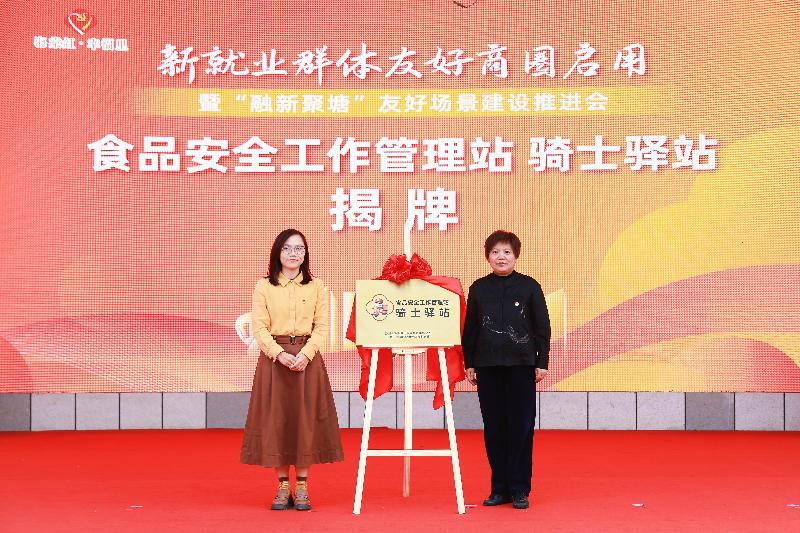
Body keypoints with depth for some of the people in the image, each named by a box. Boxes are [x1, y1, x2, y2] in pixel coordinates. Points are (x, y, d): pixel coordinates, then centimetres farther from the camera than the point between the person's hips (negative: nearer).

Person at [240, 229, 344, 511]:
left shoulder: (317, 287, 6)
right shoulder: (264, 287, 5)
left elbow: (322, 327, 1)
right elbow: (259, 328, -2)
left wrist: (305, 354, -14)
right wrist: (280, 354, -15)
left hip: (307, 358, 0)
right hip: (274, 358, 0)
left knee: (305, 418, -1)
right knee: (276, 419, 0)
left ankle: (302, 486, 7)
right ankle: (283, 486, 8)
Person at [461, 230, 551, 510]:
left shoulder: (529, 286, 1)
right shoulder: (478, 288, 7)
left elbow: (542, 327, 2)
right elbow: (470, 328, 10)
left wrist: (542, 362, -2)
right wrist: (469, 364, 7)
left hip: (521, 366, -2)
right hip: (487, 366, 2)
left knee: (521, 426, -1)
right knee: (493, 427, 5)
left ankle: (520, 490, 7)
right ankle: (500, 488, 14)